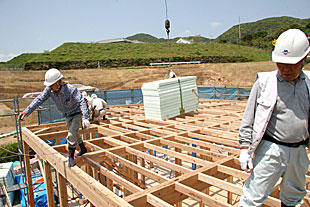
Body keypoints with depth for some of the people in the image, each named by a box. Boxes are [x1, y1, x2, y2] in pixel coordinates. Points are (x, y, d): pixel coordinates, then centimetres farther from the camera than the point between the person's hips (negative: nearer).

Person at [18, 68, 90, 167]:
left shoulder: (71, 89, -33)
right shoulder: (49, 89, -16)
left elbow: (82, 102, -37)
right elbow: (39, 100, -16)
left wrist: (85, 118, -47)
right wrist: (27, 111, -27)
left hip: (78, 114, -7)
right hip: (68, 116, 7)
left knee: (71, 134, -22)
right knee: (74, 134, 22)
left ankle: (71, 157, -5)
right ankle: (83, 149, 46)